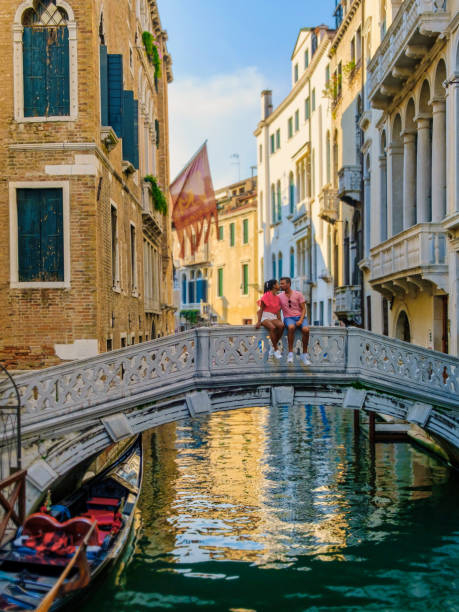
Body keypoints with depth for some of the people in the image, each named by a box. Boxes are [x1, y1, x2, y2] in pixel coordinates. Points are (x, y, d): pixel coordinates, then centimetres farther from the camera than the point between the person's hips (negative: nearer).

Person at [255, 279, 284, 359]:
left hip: (273, 317, 6)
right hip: (265, 317, -6)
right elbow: (261, 309, -5)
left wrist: (280, 321, 2)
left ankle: (273, 348, -17)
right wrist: (259, 321, -14)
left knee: (281, 326, -28)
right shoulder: (266, 295, -4)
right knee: (272, 327, -37)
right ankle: (276, 350, -27)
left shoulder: (277, 297, 16)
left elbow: (278, 311, 16)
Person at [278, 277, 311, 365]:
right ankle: (290, 353, -33)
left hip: (300, 317, 0)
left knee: (306, 330, -33)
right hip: (288, 318, 0)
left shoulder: (298, 294, 4)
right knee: (291, 327, -38)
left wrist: (301, 320, -13)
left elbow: (303, 309, 2)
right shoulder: (279, 297, 9)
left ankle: (305, 354, -18)